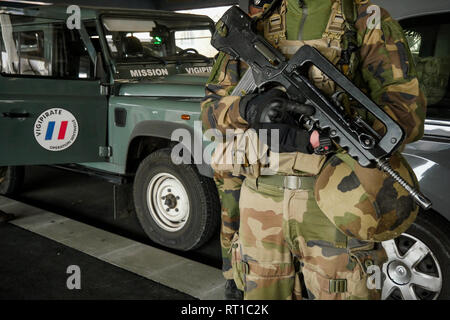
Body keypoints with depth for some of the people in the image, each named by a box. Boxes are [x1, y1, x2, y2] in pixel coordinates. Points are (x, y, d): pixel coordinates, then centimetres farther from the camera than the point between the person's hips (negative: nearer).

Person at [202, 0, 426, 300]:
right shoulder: (256, 25, 10)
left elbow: (409, 113, -10)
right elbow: (211, 107, 8)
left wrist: (315, 136, -24)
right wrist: (249, 108, -16)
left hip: (333, 203, -2)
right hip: (262, 200, 3)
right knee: (263, 292, 17)